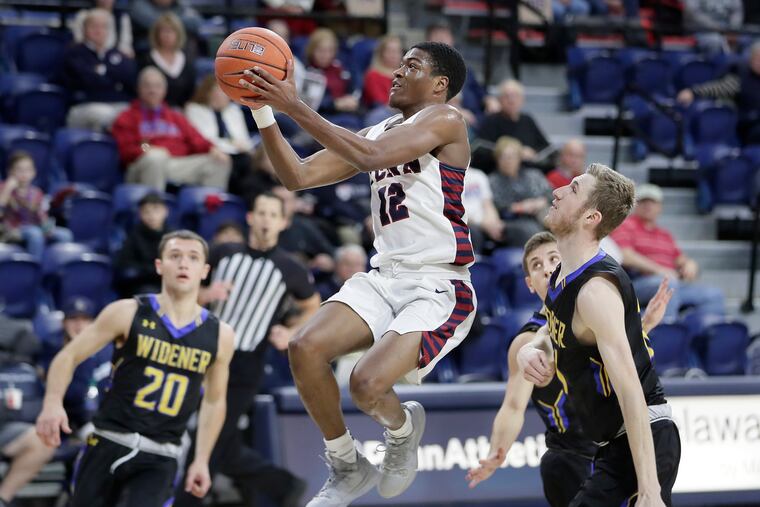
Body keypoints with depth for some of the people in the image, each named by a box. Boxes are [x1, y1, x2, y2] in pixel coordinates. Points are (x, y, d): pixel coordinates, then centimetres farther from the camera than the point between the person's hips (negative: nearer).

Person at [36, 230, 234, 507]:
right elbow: (69, 356, 0)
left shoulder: (219, 335, 4)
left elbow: (214, 401, 18)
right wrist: (53, 403, -18)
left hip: (160, 458, 1)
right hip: (109, 443, -1)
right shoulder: (128, 313, -3)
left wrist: (202, 460, 11)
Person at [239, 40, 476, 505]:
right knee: (306, 348, -15)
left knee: (368, 384, -26)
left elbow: (371, 156, -23)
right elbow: (298, 176, 13)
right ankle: (347, 469, 5)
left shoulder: (443, 119, -7)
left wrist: (294, 106, -23)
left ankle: (403, 425, 13)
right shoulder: (376, 133, 17)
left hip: (440, 287, -7)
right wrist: (263, 110, 1)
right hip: (385, 276, 7)